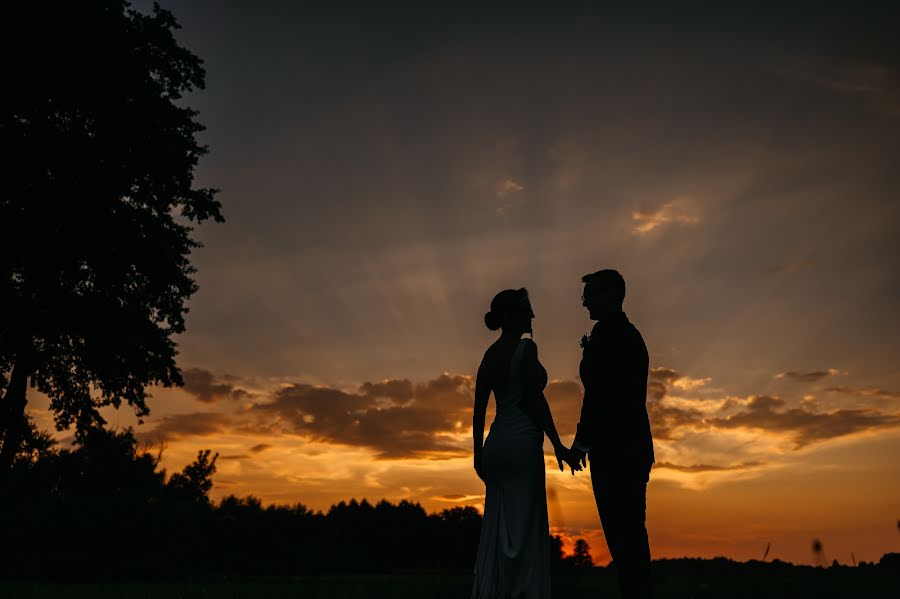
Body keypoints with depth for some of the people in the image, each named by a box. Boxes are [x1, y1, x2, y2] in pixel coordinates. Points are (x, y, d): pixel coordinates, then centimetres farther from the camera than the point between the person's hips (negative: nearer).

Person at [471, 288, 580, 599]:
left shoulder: (490, 354, 14)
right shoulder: (526, 347, -8)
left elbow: (479, 408, 12)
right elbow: (534, 399, -15)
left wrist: (478, 453, 16)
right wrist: (557, 444, -11)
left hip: (496, 444, 8)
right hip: (522, 442, -8)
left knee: (496, 529, 10)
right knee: (524, 527, -4)